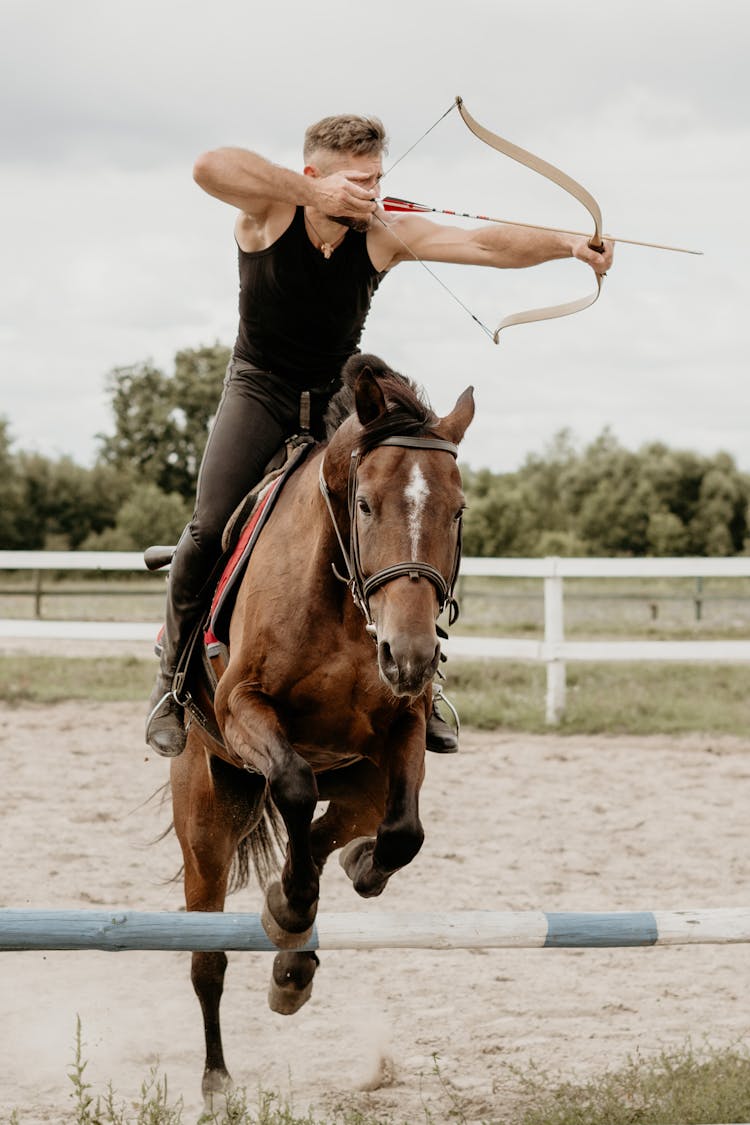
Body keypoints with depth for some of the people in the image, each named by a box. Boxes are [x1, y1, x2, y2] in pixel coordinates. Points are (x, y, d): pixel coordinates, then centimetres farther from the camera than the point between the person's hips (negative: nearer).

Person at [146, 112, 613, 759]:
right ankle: (173, 678, 5)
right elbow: (211, 167, -42)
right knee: (210, 529, -16)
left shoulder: (384, 234, -16)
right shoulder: (270, 211, -21)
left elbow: (485, 245, -26)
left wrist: (567, 244, -42)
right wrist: (314, 194, -45)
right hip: (261, 392, -2)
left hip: (341, 395, 2)